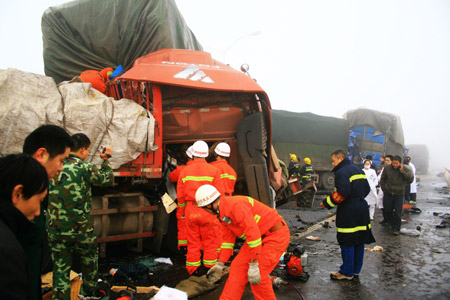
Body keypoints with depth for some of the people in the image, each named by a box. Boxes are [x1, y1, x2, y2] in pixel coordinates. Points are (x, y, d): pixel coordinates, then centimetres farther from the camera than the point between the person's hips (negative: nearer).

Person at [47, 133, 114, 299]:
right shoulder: (85, 168, -13)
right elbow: (107, 179, 2)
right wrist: (105, 159, 12)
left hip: (54, 228, 4)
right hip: (80, 228, -3)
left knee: (60, 269, 12)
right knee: (90, 263, 20)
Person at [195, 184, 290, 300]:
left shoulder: (236, 205, -28)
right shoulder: (223, 213, 4)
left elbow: (253, 234, -31)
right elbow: (228, 239, 12)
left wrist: (254, 265, -27)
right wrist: (220, 264, 11)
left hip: (276, 235, -9)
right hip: (261, 237, 9)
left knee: (257, 275, -14)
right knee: (239, 267, 2)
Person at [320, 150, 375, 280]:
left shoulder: (341, 172, -13)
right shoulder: (358, 170, 15)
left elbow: (342, 193, -24)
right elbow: (367, 189, 18)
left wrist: (327, 203, -14)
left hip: (348, 212, -9)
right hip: (362, 208, 9)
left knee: (347, 243, 0)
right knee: (359, 242, 14)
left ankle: (347, 272, 7)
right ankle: (356, 270, 25)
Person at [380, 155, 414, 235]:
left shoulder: (405, 169, -5)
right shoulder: (387, 168, -1)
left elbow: (410, 179, -18)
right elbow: (382, 179, 12)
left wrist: (402, 171, -21)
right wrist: (383, 188, 6)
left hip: (399, 194, -2)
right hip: (388, 193, 2)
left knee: (398, 212, -2)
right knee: (387, 210, 11)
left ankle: (396, 228, 10)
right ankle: (391, 223, 36)